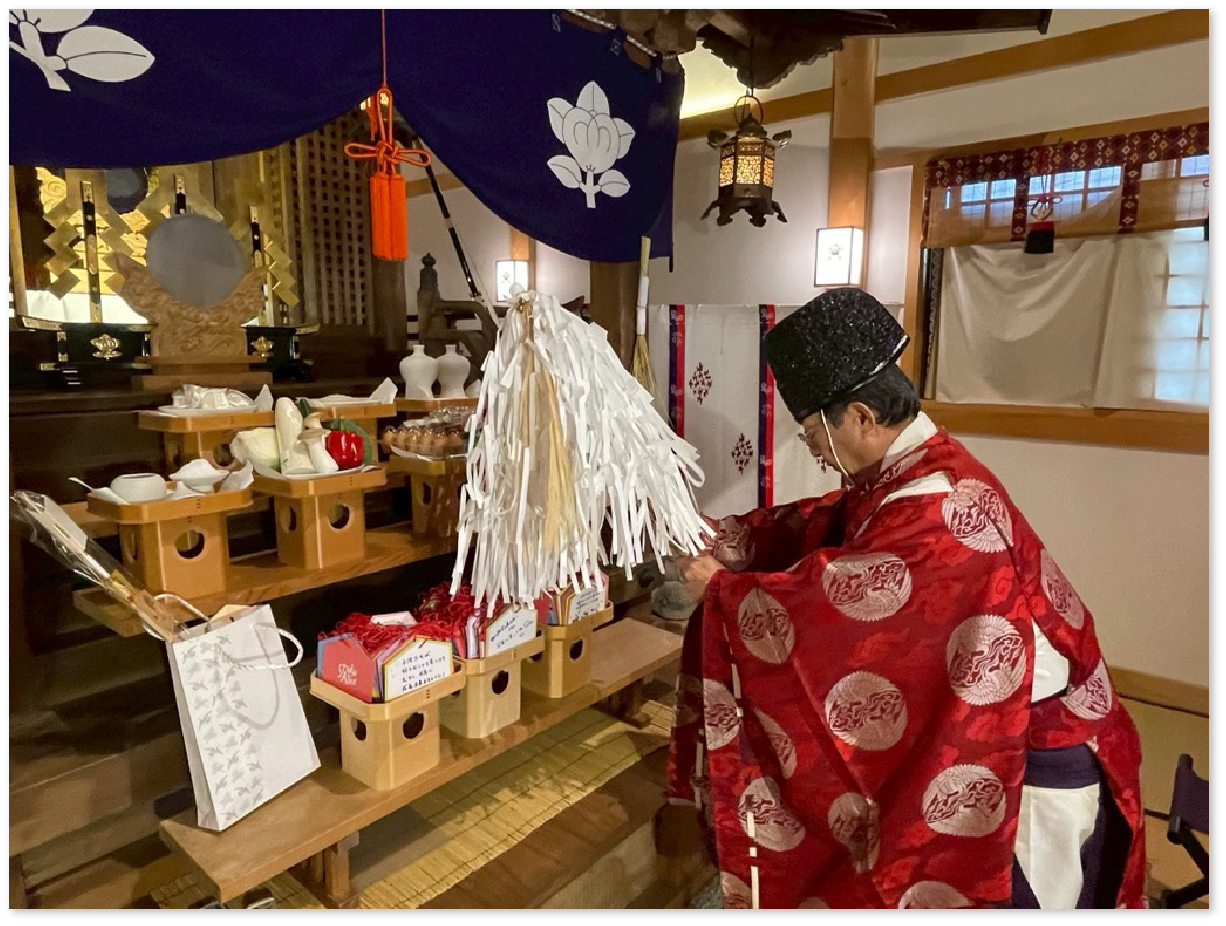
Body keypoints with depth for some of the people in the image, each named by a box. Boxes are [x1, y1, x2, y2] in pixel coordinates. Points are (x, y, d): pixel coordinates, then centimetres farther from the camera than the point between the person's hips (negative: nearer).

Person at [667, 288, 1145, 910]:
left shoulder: (936, 510, -31)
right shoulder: (912, 472, -2)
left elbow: (821, 601, -28)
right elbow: (821, 527, 7)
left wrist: (721, 588, -15)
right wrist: (723, 537, 0)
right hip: (967, 736, 8)